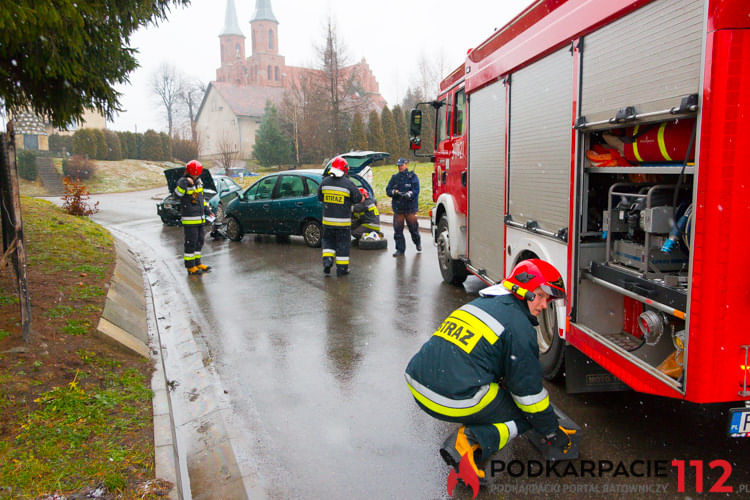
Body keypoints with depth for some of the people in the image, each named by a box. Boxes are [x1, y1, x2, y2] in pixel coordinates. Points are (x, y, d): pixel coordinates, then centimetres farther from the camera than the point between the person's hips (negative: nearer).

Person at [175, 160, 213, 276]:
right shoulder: (183, 182, -12)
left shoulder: (199, 181, 12)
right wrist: (184, 183, -40)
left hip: (200, 218, 8)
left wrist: (207, 210, 21)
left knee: (199, 241, 15)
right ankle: (190, 267, 5)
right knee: (191, 243, -3)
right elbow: (177, 194, -31)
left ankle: (197, 263, 27)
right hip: (189, 219, -8)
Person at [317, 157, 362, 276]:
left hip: (327, 220, 3)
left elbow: (320, 197, 11)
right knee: (343, 244, 7)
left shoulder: (325, 182, 0)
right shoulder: (348, 183, -12)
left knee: (328, 240, 20)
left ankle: (327, 260, 4)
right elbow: (358, 198, -5)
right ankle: (342, 268, 12)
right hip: (343, 221, -3)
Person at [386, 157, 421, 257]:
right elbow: (388, 190, 9)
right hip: (398, 207, 3)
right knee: (398, 229, 0)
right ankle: (400, 249, 10)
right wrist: (394, 192, -12)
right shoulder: (394, 177, 13)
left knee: (413, 228, 2)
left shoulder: (412, 176, 2)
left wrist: (408, 194, -28)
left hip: (410, 207, -3)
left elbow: (416, 190, -8)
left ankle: (417, 242, 32)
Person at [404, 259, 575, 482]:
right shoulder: (518, 326, -7)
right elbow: (528, 388, -1)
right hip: (453, 401, -8)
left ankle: (469, 434, 14)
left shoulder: (480, 303, 19)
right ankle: (470, 441, -10)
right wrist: (552, 432, 15)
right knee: (526, 414, 12)